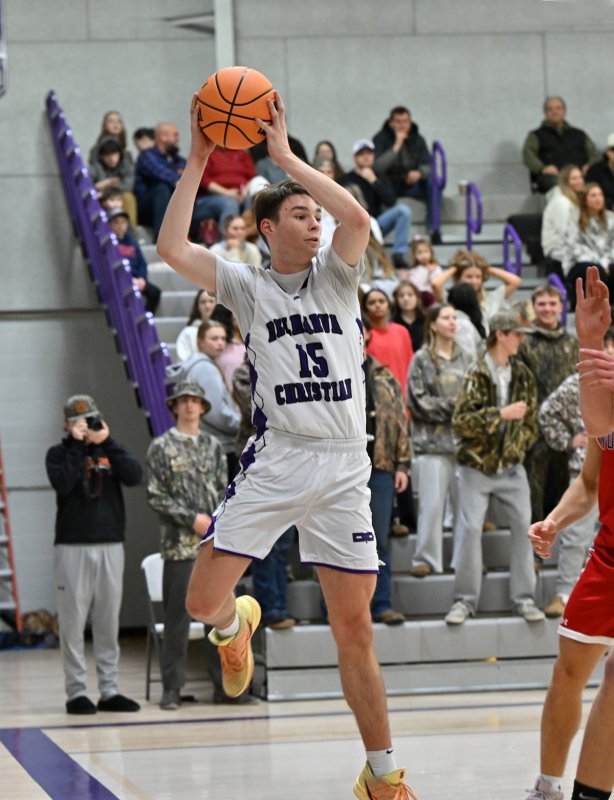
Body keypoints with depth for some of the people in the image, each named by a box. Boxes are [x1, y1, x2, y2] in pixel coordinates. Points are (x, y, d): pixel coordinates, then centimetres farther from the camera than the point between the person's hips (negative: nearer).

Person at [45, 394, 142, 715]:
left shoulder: (109, 451, 12)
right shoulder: (58, 454, 4)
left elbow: (134, 476, -6)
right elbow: (62, 484, -15)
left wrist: (106, 442, -9)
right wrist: (76, 445, -12)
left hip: (111, 546, 3)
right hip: (72, 547, -3)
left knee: (108, 622, 5)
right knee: (73, 623, -3)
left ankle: (109, 690, 8)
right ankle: (76, 692, 0)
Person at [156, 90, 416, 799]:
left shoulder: (336, 276, 12)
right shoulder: (248, 286, 8)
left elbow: (357, 218, -9)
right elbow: (171, 248, -6)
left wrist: (283, 153, -6)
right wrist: (198, 162, -7)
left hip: (344, 468, 1)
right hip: (274, 462, -1)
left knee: (354, 627, 2)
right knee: (203, 599, -10)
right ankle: (236, 625, 29)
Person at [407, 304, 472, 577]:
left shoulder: (465, 359, 10)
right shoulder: (422, 360, 1)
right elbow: (418, 401, -5)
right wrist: (451, 405, -8)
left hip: (463, 439, 3)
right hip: (432, 441, -3)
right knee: (432, 504, -5)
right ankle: (426, 559, 1)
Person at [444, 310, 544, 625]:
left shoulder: (522, 375, 7)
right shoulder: (476, 374, -10)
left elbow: (531, 419, 14)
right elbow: (461, 420, -18)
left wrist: (518, 446, 0)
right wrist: (503, 414, -22)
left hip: (511, 466, 4)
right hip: (476, 465, -4)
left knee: (524, 526, 0)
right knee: (470, 528, -6)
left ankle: (524, 598, 8)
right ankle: (465, 600, 2)